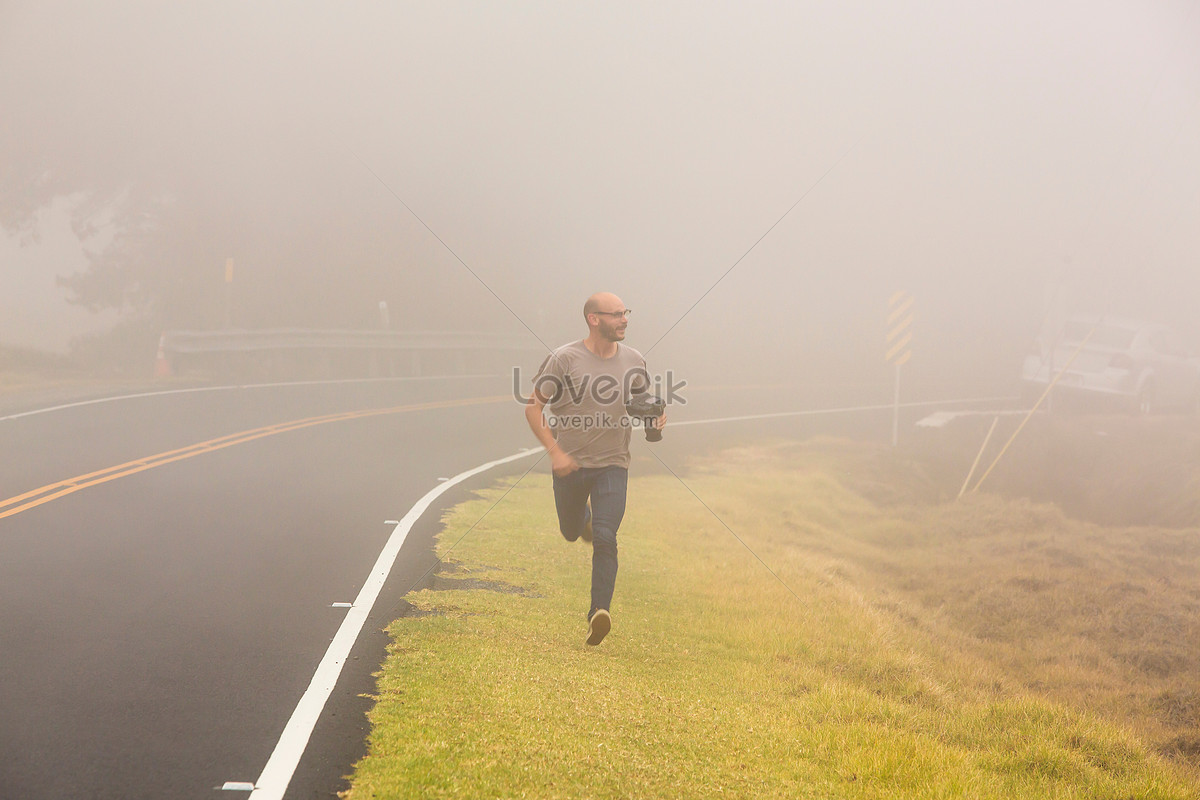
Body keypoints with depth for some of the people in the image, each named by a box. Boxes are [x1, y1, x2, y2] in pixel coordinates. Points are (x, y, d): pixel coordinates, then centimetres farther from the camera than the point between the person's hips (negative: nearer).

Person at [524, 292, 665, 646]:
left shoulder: (633, 361, 0)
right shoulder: (564, 359, -12)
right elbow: (533, 406, -9)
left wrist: (655, 416, -6)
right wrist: (554, 451, -18)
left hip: (613, 464, 0)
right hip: (571, 464, 0)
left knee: (605, 539, -15)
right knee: (571, 533, 20)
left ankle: (600, 613, -18)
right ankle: (584, 516, 57)